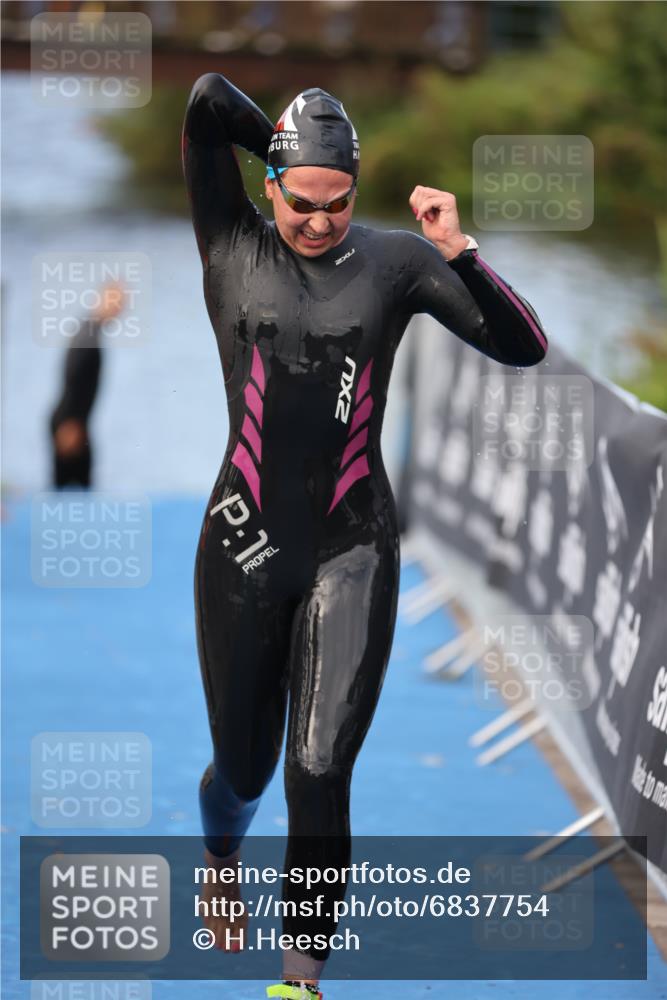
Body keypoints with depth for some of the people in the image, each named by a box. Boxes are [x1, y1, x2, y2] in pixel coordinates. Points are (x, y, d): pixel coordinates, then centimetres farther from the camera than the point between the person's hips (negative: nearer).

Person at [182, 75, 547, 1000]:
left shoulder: (396, 261, 1)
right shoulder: (233, 246, -1)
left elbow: (524, 347, -5)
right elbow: (207, 101, -12)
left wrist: (460, 251, -17)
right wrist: (285, 150, 2)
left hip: (352, 551, 0)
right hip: (245, 545, 1)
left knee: (319, 774, -12)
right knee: (244, 766, 14)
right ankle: (220, 860, 50)